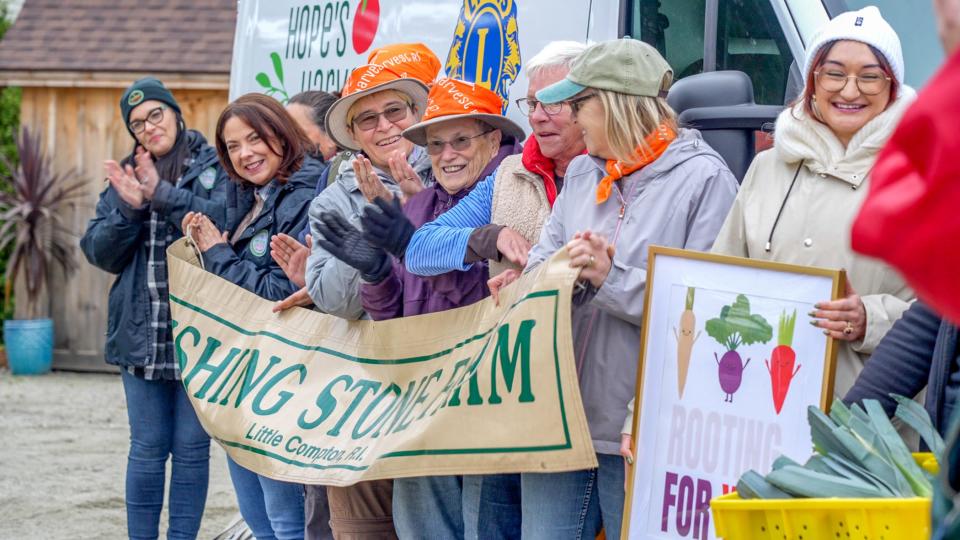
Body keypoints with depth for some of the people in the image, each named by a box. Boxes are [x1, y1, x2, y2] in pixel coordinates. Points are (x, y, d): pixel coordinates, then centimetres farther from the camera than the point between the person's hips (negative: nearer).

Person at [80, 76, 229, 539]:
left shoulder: (214, 168, 1)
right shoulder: (124, 175, 13)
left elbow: (226, 223, -17)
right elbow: (100, 253, 6)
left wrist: (163, 194, -19)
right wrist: (129, 208, -10)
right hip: (143, 334, 3)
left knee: (192, 446, 2)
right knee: (147, 448, 6)